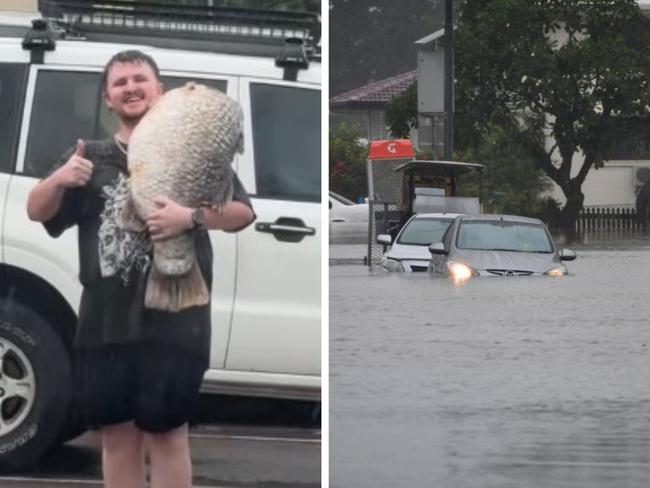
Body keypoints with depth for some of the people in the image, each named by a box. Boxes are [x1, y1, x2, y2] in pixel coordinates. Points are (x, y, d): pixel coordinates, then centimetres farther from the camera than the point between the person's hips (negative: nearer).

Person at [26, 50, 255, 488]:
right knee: (117, 432, 8)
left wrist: (191, 216, -19)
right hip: (105, 322, 4)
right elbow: (36, 212, 13)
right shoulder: (91, 158, 14)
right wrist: (59, 179, -10)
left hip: (172, 321, -4)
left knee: (166, 431, -4)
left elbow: (242, 213, 1)